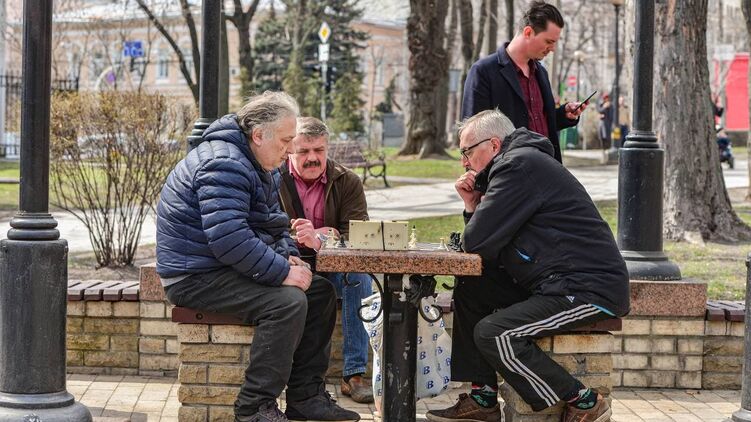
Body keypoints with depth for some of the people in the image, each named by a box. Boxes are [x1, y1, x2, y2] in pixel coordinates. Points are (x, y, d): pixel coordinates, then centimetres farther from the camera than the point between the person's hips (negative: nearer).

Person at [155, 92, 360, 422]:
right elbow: (229, 239, -31)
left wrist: (288, 256, 4)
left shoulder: (262, 167, 14)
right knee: (288, 302, -28)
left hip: (228, 269, 11)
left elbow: (272, 224, 25)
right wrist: (284, 273, -25)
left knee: (320, 292, 6)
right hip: (196, 277, -11)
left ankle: (306, 395, 9)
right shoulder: (225, 166, -22)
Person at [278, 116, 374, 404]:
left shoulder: (347, 182, 0)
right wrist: (327, 233, -17)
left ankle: (354, 374, -26)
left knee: (359, 275, -29)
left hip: (333, 271, 2)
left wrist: (319, 241, -34)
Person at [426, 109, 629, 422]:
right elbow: (479, 241, 21)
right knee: (470, 290, 13)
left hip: (591, 290, -11)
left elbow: (477, 242, -17)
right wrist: (472, 206, 6)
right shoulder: (520, 163, 20)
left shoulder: (519, 165, -14)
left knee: (493, 333, -22)